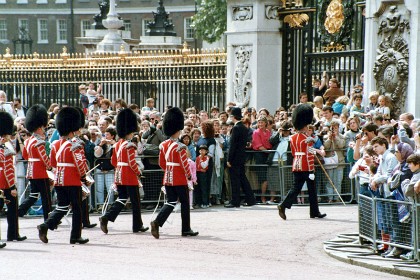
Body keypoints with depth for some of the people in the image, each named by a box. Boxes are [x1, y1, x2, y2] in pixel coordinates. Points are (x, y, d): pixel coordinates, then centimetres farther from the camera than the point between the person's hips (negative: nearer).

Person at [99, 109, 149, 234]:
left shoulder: (117, 144, 9)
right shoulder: (130, 146, -16)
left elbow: (113, 161, 15)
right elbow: (132, 163, -19)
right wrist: (139, 173, -5)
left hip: (119, 176, 8)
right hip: (130, 177, -8)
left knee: (121, 199, 10)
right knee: (135, 202, 4)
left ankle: (106, 218, -7)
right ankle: (137, 226, 12)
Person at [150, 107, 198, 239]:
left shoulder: (163, 145, 5)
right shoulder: (180, 147, -17)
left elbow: (161, 163, 12)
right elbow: (185, 164, -15)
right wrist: (189, 177, -1)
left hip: (168, 178, 6)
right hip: (180, 180, -6)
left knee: (170, 202, 8)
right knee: (185, 203, 7)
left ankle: (157, 222, -13)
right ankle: (186, 229, 14)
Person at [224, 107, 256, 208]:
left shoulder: (236, 128, -15)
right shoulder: (245, 128, 11)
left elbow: (232, 145, -18)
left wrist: (229, 160, -15)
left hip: (235, 158, -9)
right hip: (242, 158, 9)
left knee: (235, 180, -4)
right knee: (243, 178, 14)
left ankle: (235, 201, -2)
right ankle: (250, 199, 16)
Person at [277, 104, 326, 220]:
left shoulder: (293, 138, 8)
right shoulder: (307, 139, -14)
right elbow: (309, 156, -17)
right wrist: (311, 172, -16)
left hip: (296, 167, 7)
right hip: (306, 168, -6)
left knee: (296, 188, 6)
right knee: (312, 190, 6)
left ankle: (283, 206, -13)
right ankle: (314, 212, 13)